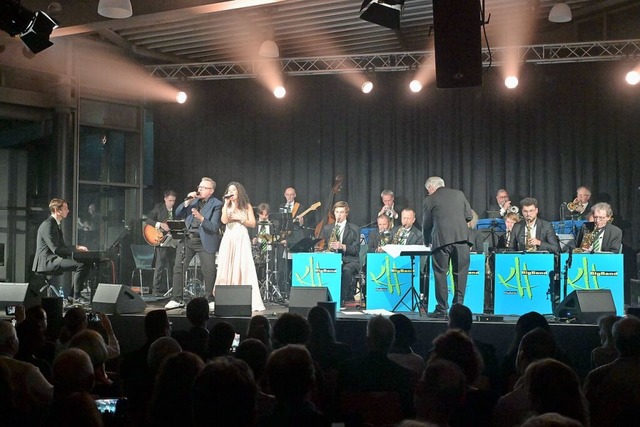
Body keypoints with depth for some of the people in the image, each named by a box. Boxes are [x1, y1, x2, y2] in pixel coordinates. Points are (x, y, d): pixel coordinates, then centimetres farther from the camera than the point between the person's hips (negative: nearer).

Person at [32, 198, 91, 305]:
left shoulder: (57, 224, 18)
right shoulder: (47, 225, -15)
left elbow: (61, 246, 19)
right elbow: (56, 249, -22)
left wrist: (77, 248, 3)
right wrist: (76, 248, -16)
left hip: (54, 259, 10)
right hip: (47, 261, -10)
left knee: (86, 264, 3)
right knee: (80, 265, -25)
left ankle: (71, 295, 4)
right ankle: (76, 296, -14)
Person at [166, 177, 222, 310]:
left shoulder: (216, 205, -7)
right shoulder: (193, 200, 10)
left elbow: (214, 228, -16)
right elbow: (178, 214, 6)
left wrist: (201, 218, -31)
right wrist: (187, 202, -7)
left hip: (205, 242, -5)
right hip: (187, 239, 5)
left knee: (209, 272, -5)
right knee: (178, 268, 3)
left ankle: (211, 300, 10)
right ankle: (177, 299, 12)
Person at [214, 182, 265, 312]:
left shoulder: (246, 206, 11)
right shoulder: (226, 207, 14)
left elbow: (252, 224, 4)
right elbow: (224, 221, -5)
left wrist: (240, 218, -5)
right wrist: (226, 204, -3)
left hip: (242, 239, -2)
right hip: (229, 239, 2)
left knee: (244, 268, -9)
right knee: (227, 268, -5)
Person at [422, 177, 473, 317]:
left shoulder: (430, 200, 6)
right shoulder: (459, 194, 13)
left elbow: (426, 225, 12)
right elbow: (469, 216, 11)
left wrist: (427, 242, 28)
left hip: (441, 239, -2)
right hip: (461, 237, 2)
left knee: (440, 273, 5)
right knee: (460, 272, 7)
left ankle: (442, 309, 5)